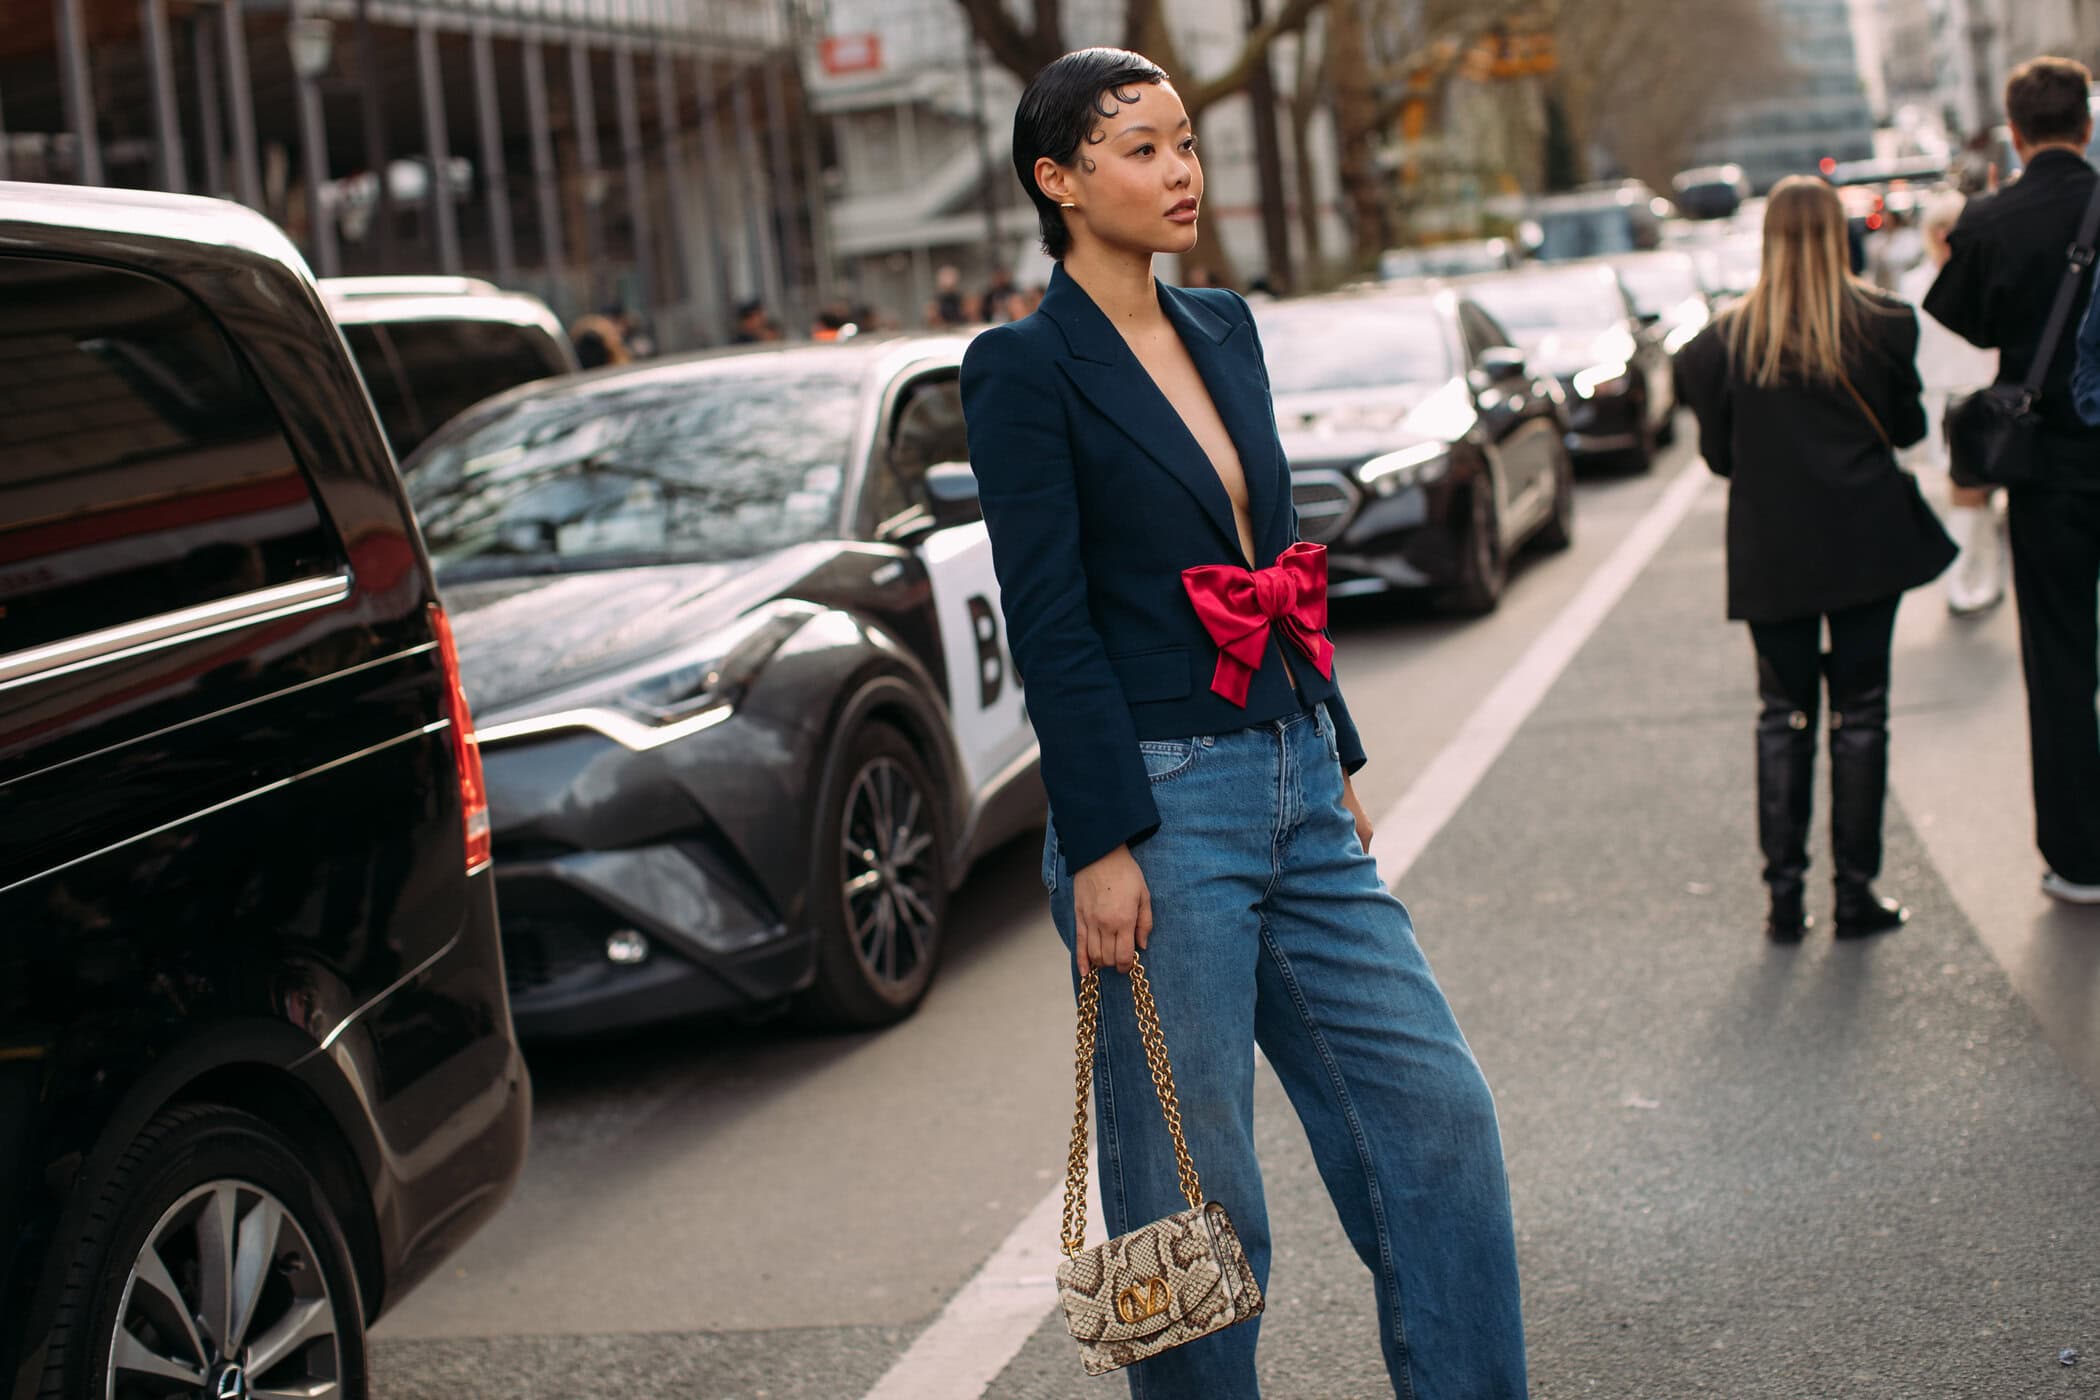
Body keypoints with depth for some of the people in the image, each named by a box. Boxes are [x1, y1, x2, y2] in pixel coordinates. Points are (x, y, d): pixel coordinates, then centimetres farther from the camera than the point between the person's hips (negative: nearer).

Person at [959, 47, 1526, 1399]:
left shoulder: (1225, 330, 12)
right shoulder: (1025, 366, -9)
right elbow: (1050, 625, -14)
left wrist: (1339, 759, 17)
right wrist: (1101, 849, -16)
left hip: (1295, 792, 7)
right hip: (1160, 808, -7)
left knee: (1438, 1111, 7)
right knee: (1194, 1190, 4)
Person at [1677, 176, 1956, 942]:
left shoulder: (1725, 340, -5)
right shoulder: (1882, 325, -6)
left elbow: (1718, 454, 2)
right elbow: (1907, 427, 5)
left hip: (1771, 554, 1)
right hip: (1867, 546, -1)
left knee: (1783, 716, 9)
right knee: (1859, 712, 6)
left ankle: (1784, 894, 7)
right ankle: (1856, 892, 8)